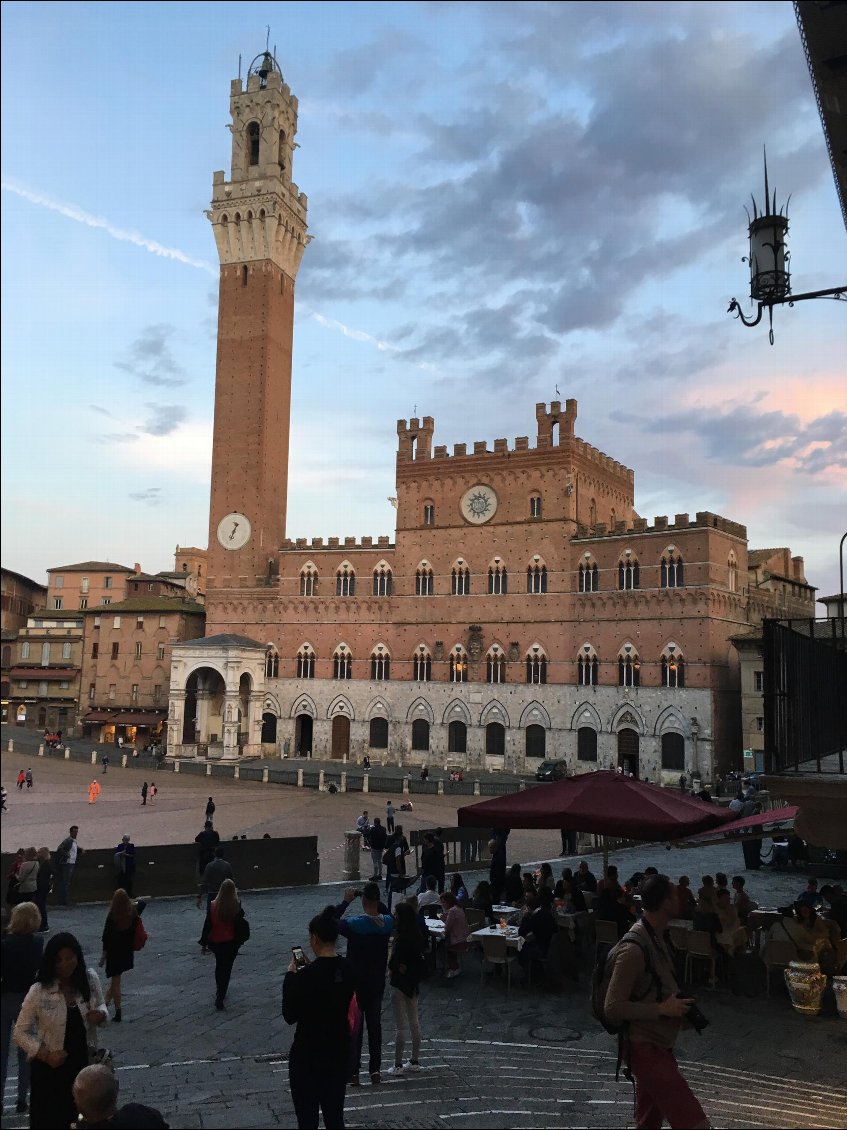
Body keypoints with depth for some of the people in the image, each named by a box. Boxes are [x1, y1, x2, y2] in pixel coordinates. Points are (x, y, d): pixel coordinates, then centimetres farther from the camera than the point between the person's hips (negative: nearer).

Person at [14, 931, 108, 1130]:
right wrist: (46, 1054, -21)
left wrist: (101, 1015, -16)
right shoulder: (39, 992, -19)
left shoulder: (90, 979, -9)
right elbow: (20, 1033, -10)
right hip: (49, 1068, -3)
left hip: (83, 1062, 3)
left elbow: (101, 1006, 7)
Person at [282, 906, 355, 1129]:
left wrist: (291, 976, -5)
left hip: (308, 1055, -6)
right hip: (339, 1051, 6)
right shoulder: (348, 969, -2)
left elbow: (290, 1016, -12)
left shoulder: (306, 975, -22)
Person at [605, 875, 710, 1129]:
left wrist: (677, 1007, 5)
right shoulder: (634, 949, -24)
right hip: (645, 1048, -10)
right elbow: (613, 1008, -23)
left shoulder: (655, 936, 7)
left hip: (659, 1044, 10)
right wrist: (662, 1009, -21)